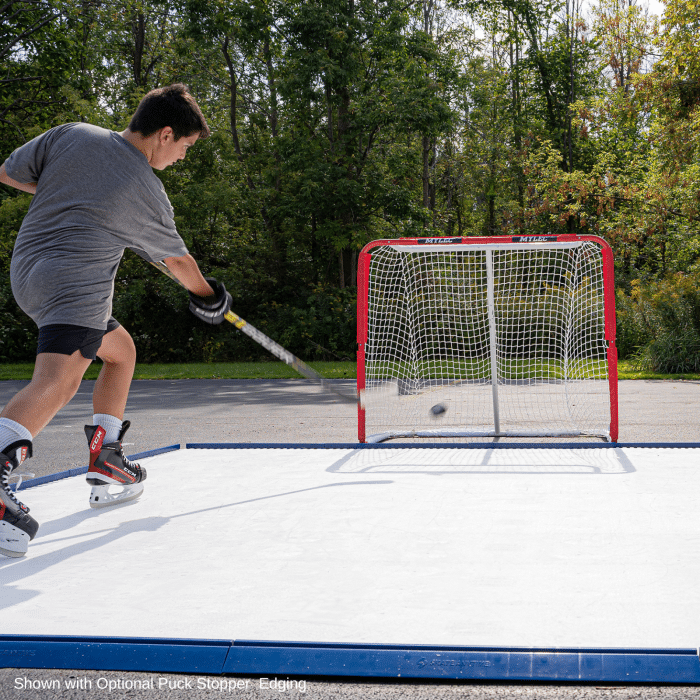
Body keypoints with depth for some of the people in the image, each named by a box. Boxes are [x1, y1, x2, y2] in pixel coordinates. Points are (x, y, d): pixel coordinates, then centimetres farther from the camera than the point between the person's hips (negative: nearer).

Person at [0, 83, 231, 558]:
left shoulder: (71, 134, 8)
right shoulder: (149, 195, -3)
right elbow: (177, 260, 14)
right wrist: (207, 295, 33)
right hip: (75, 281, -8)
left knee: (122, 350, 23)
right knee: (60, 380, -25)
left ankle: (105, 465, 24)